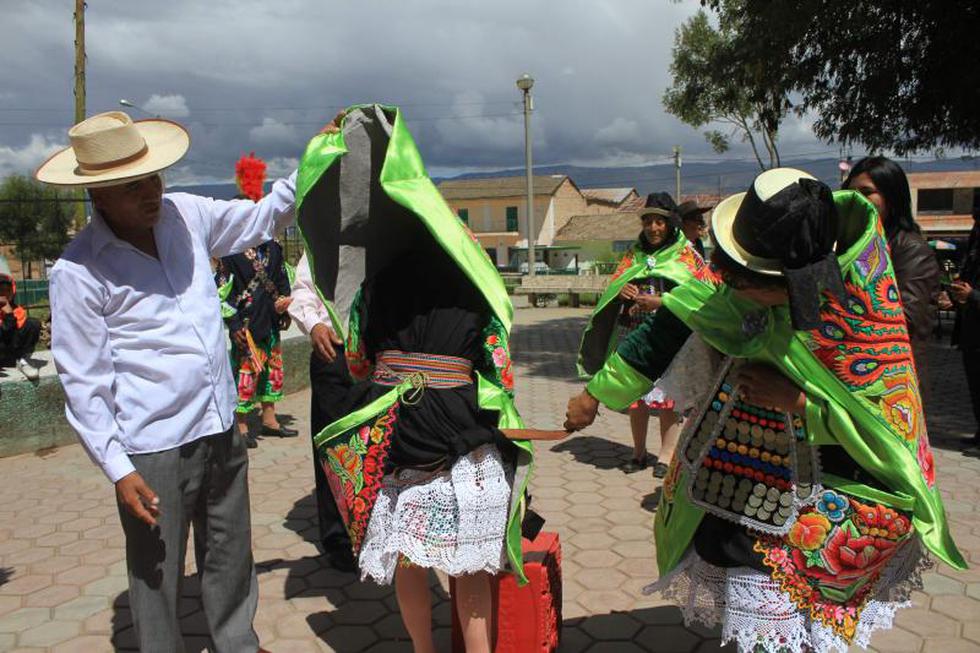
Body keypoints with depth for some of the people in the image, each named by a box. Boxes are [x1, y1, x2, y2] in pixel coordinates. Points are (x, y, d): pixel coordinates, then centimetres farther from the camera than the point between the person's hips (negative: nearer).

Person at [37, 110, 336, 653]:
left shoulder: (185, 214, 1)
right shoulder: (77, 271, -12)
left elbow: (262, 218, 17)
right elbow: (83, 383, -9)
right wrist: (117, 469, -12)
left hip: (221, 429, 6)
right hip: (153, 451, -5)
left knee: (231, 555, 22)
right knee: (156, 575, 10)